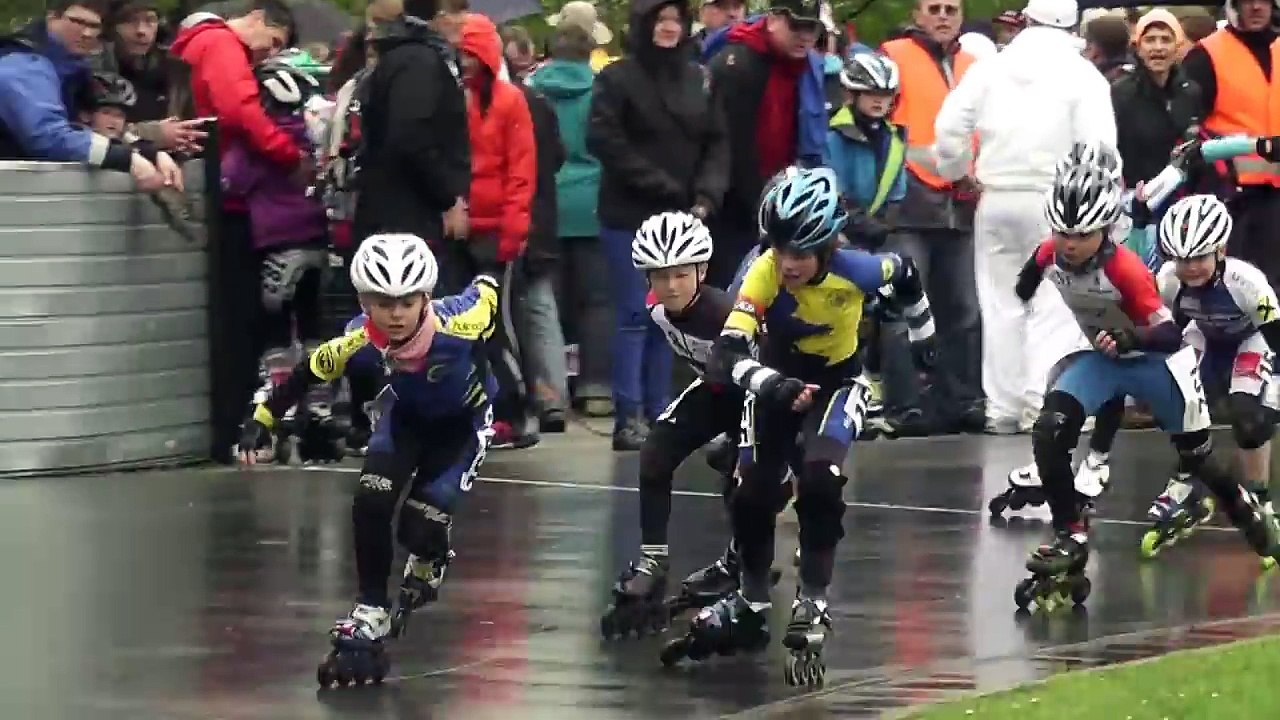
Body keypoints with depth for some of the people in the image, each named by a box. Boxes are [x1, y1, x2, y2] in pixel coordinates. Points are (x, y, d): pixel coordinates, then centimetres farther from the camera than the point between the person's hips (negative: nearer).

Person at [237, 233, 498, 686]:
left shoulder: (456, 325, -42)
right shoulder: (359, 343, -34)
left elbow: (488, 291, -19)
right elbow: (308, 373, -15)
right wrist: (262, 421, -15)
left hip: (463, 419, -2)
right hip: (404, 415, 2)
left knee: (422, 524, -13)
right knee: (370, 504, -18)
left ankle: (427, 569, 26)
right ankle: (371, 613, -2)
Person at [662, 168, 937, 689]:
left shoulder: (856, 272, -29)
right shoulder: (765, 274, -31)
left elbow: (905, 275, -4)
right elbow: (727, 355, -40)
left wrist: (924, 340, 12)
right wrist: (770, 384, -58)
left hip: (836, 379, -1)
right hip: (776, 378, 1)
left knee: (818, 484, -23)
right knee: (752, 494, -1)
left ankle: (811, 612, -12)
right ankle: (749, 610, 23)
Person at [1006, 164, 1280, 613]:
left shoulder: (1126, 270, -36)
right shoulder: (1049, 255, -19)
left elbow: (1169, 335, -39)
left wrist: (1129, 338, -55)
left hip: (1155, 361, -4)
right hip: (1102, 357, 4)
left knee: (1196, 458, 11)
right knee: (1050, 431, -21)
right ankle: (1070, 539, -14)